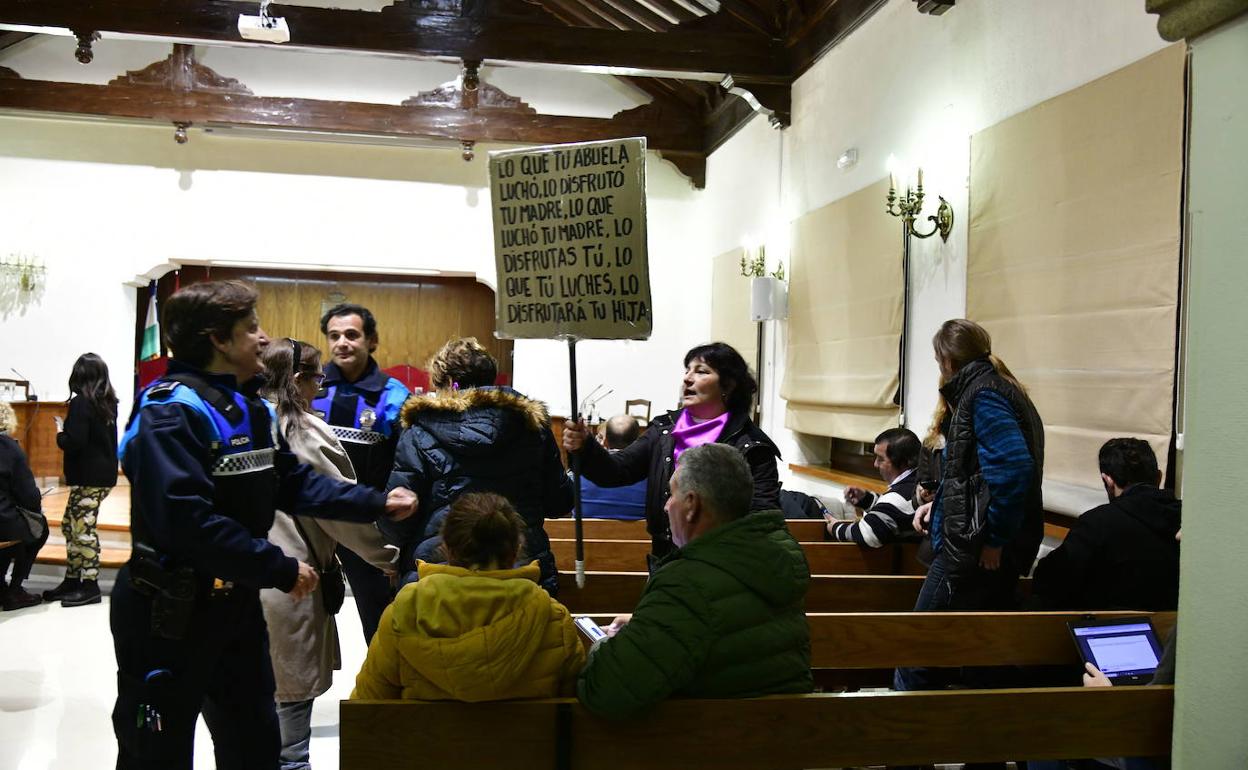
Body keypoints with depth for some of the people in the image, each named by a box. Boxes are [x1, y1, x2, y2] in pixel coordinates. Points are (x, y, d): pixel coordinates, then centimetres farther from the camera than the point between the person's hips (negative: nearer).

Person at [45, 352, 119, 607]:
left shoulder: (81, 403, -14)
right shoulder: (108, 402, 10)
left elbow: (74, 442, -20)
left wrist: (60, 433, -2)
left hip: (88, 477, -9)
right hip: (103, 473, 9)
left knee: (83, 529, -2)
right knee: (70, 525, 17)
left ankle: (90, 586, 4)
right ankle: (72, 580, 23)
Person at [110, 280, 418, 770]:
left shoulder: (253, 409, 9)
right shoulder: (170, 412, -22)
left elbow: (294, 483, 9)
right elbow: (187, 518, -31)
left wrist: (377, 504, 0)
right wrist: (280, 570, -27)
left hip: (237, 603, 9)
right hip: (167, 615, -9)